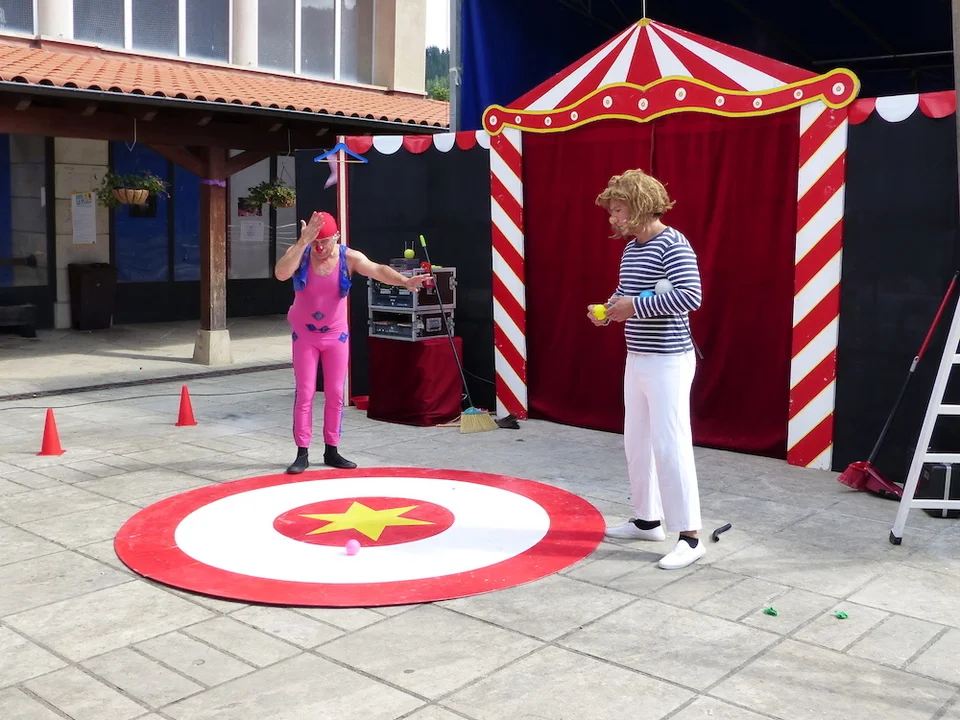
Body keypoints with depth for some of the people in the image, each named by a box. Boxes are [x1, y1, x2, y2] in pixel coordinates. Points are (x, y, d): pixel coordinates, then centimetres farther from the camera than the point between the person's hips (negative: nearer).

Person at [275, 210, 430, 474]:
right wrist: (303, 241, -40)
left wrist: (405, 281, -49)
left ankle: (331, 450, 18)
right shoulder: (300, 252, -14)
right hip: (305, 334, -1)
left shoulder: (349, 257, -14)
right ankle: (302, 453, 7)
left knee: (335, 394, 6)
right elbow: (281, 274, -34)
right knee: (305, 393, 0)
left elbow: (378, 270, -31)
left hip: (336, 334, 1)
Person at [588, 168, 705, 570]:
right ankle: (648, 519, 29)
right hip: (637, 360, 10)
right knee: (637, 442, 15)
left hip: (668, 361, -9)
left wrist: (636, 306, -23)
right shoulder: (630, 250, 12)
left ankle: (689, 537, 0)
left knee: (669, 445, -8)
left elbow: (691, 296, -27)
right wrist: (606, 310, 2)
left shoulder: (672, 245, -16)